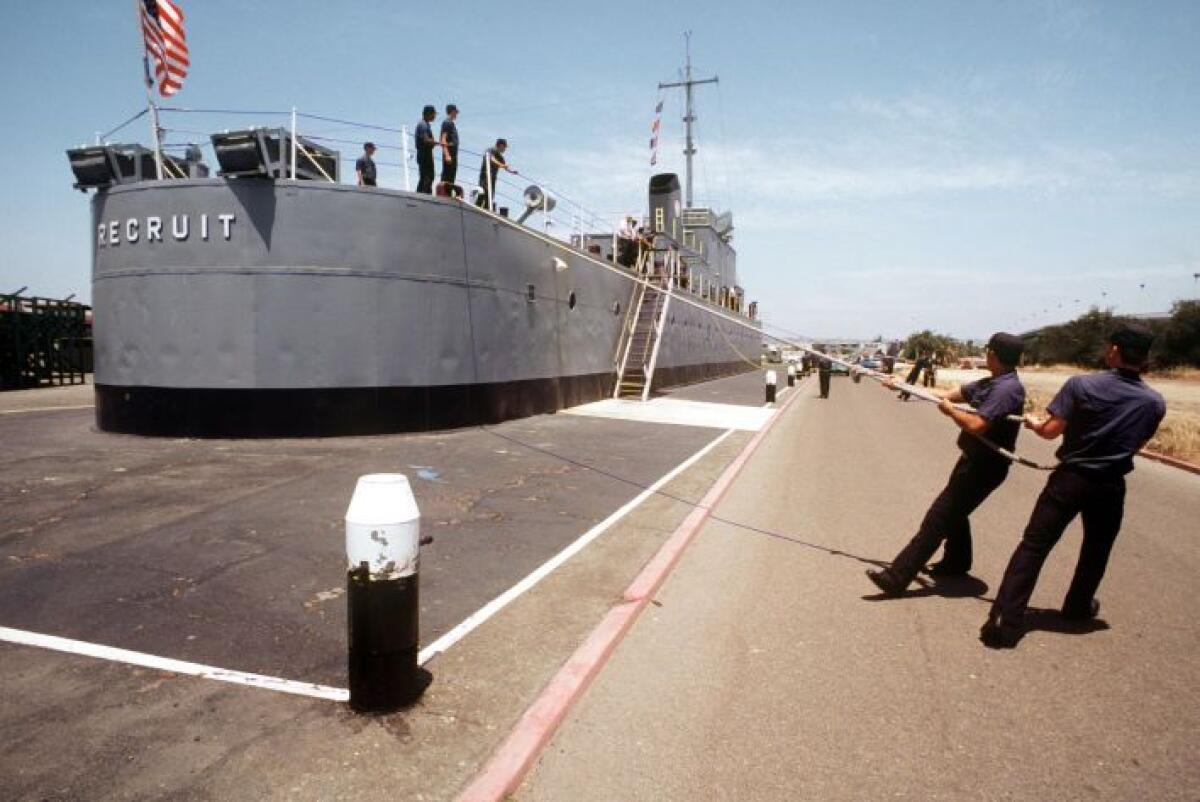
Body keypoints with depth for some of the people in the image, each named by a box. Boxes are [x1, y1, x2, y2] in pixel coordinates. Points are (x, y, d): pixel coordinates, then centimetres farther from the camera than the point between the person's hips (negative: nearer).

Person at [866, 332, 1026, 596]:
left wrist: (949, 410, -13)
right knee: (954, 512, 26)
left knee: (938, 517, -11)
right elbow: (949, 394, 12)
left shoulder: (1006, 389, -22)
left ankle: (896, 577, -10)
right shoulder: (991, 383, 8)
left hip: (983, 466, -10)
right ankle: (955, 563, 46)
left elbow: (975, 425, -32)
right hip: (976, 460, 10)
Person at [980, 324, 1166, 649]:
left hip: (1070, 479, -2)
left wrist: (1033, 423, 9)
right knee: (1096, 551, 25)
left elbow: (1051, 430, -12)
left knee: (1032, 547, -1)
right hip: (1110, 485, 3)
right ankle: (1078, 607, 41)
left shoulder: (1081, 384, -12)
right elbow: (1136, 444, 8)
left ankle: (1005, 623, -6)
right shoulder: (1155, 403, -2)